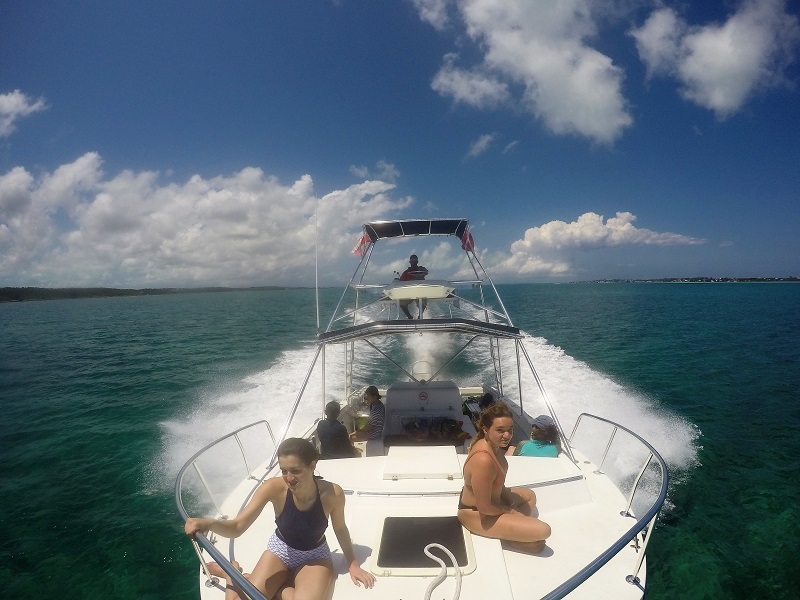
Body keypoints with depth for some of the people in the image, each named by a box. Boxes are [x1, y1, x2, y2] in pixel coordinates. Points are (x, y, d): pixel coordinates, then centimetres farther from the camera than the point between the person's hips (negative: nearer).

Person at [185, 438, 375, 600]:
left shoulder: (332, 493, -29)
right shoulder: (274, 488, -29)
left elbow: (340, 528, -9)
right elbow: (237, 527, -30)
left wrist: (353, 564, -2)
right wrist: (209, 523, -49)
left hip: (315, 556, 1)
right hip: (280, 550, 0)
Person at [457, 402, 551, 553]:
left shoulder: (493, 445, -6)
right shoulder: (484, 460, -35)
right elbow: (484, 508, -28)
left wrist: (511, 505, -2)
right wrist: (510, 510, -11)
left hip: (489, 498, 10)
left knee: (530, 495, 29)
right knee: (543, 531, -16)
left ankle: (514, 531, 10)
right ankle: (505, 537, 3)